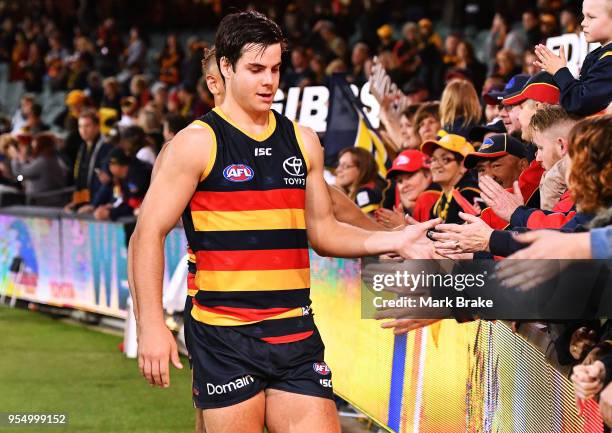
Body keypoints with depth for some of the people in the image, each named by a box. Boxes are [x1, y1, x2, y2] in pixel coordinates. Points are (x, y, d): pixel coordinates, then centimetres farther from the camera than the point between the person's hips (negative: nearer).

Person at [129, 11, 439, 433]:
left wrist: (393, 241, 4)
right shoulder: (197, 144, -4)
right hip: (224, 338, -4)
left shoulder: (302, 141, 12)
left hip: (296, 334, 5)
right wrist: (152, 326, -15)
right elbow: (148, 236, -6)